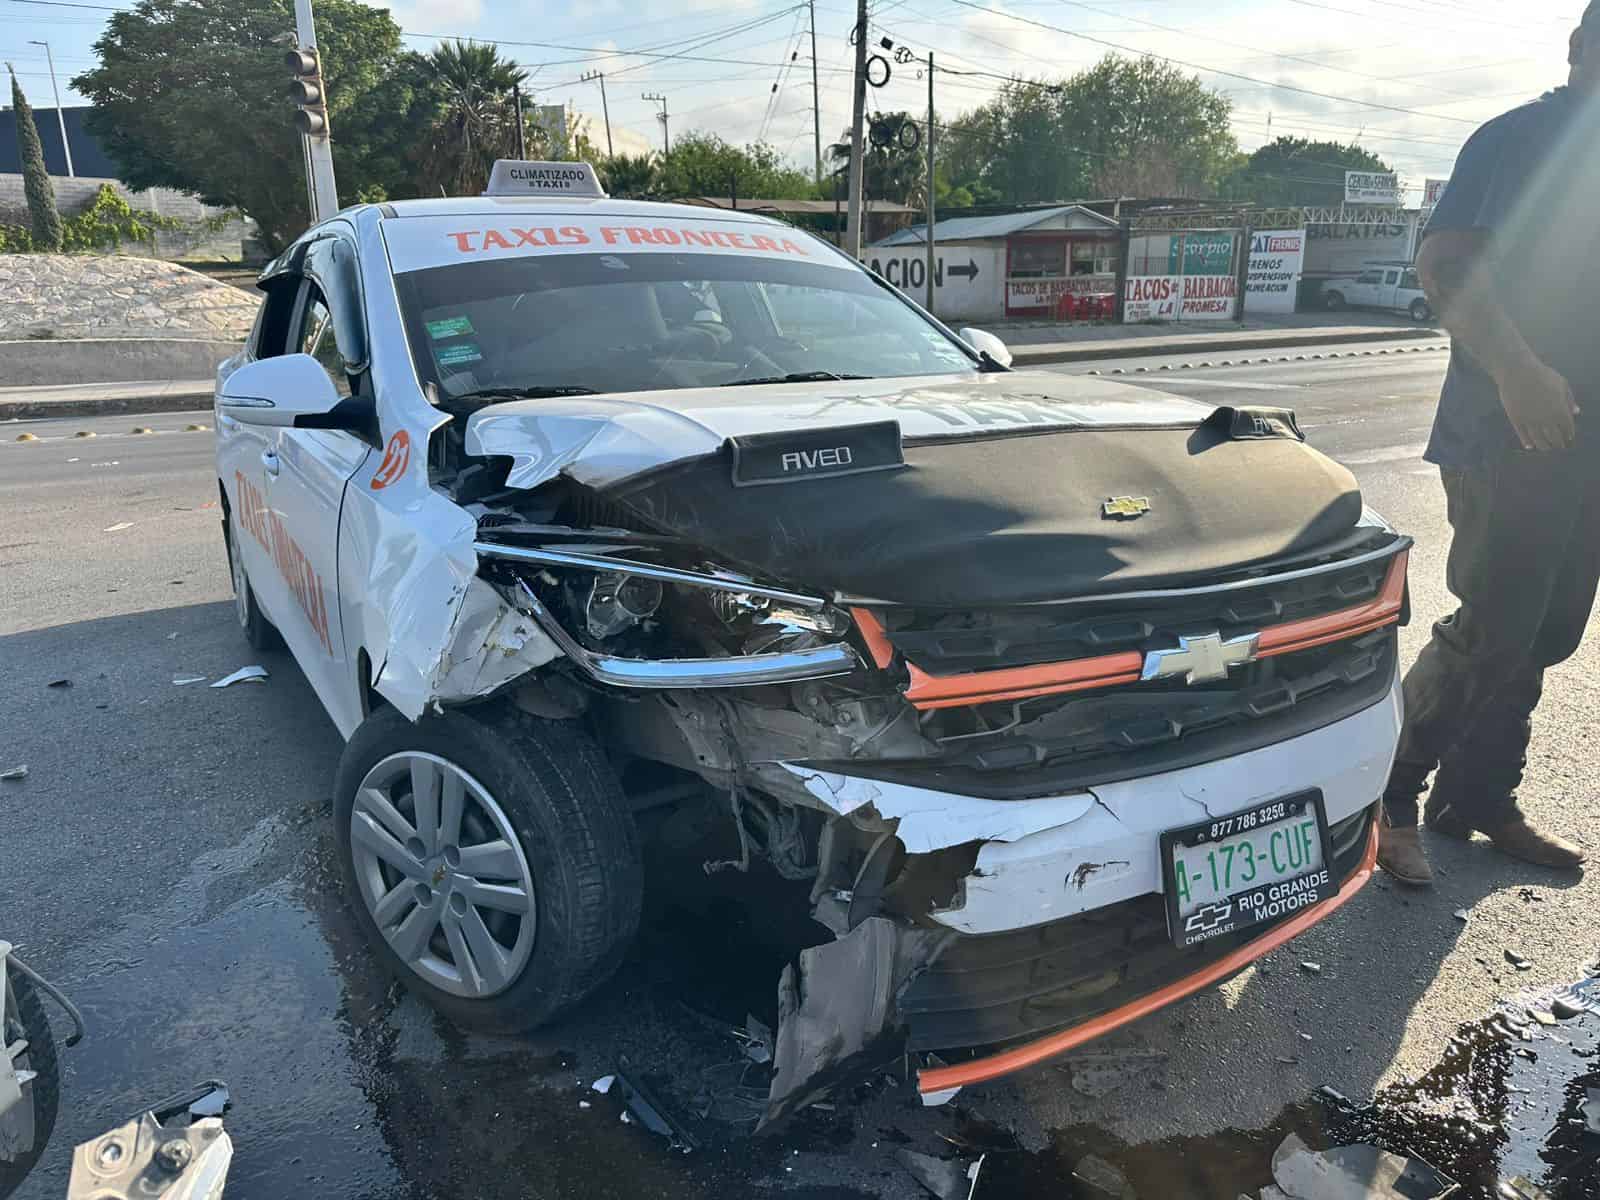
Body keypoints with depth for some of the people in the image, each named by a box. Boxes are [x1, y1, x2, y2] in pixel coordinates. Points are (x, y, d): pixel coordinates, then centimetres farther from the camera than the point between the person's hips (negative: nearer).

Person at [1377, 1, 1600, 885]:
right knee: (1491, 632, -9)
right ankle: (1390, 802, 6)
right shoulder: (1519, 139, -5)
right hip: (1508, 436, -8)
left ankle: (1482, 802, 23)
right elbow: (1443, 261, -18)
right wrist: (1514, 366, -31)